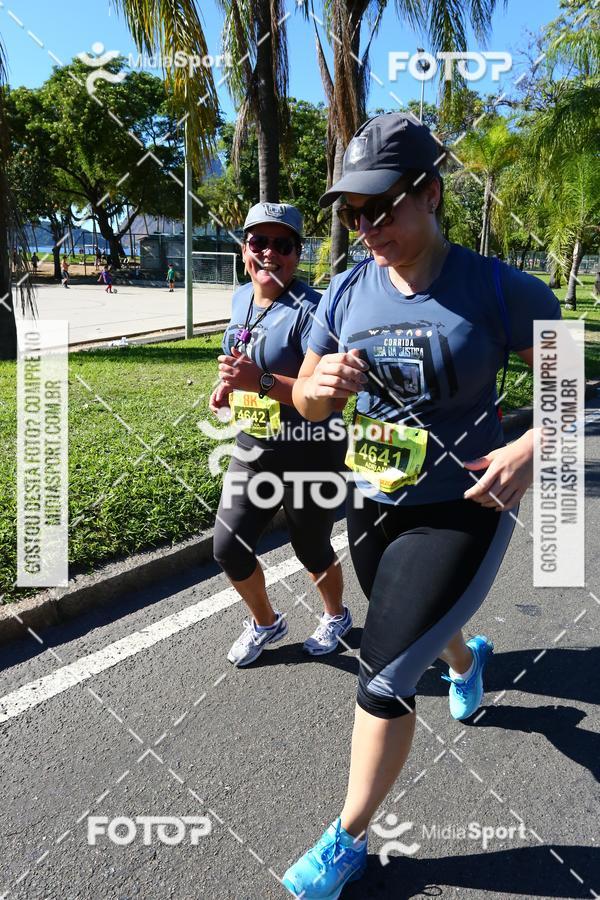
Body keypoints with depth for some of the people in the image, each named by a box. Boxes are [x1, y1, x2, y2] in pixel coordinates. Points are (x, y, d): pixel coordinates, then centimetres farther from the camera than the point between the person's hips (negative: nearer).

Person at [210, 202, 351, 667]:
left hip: (309, 454, -7)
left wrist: (261, 382, -37)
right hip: (252, 449, 7)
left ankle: (336, 616, 46)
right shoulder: (240, 298, 5)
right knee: (228, 548, 7)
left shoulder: (309, 309, -19)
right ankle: (266, 623, 36)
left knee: (312, 552, 12)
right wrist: (230, 386, 4)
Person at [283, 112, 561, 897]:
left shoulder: (498, 290, -15)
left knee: (384, 676, -6)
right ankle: (468, 660, 67)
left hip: (461, 510, -5)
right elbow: (307, 405, 4)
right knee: (420, 626, 28)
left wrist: (531, 447, -27)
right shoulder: (347, 292, -2)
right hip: (373, 505, 6)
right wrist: (325, 385, -20)